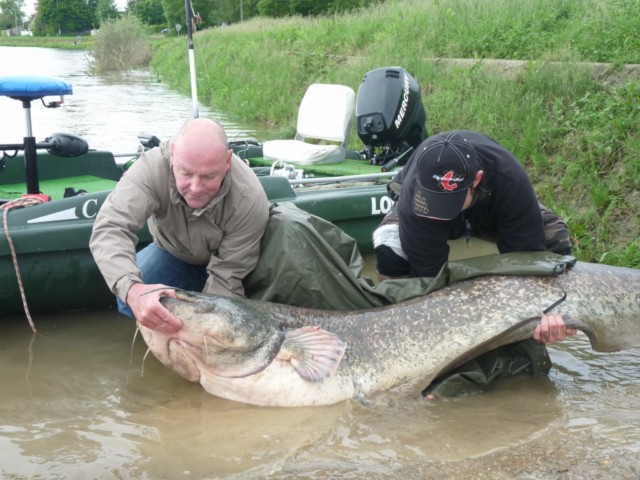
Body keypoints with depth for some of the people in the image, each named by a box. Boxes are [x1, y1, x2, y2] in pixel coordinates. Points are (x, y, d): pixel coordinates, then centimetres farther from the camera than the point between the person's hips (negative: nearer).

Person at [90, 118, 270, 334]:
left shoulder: (250, 200, -38)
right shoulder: (153, 167, -37)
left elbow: (227, 277, -30)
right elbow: (110, 227, -47)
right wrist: (132, 289, -65)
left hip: (223, 258, -1)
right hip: (173, 252, 1)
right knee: (128, 302, -21)